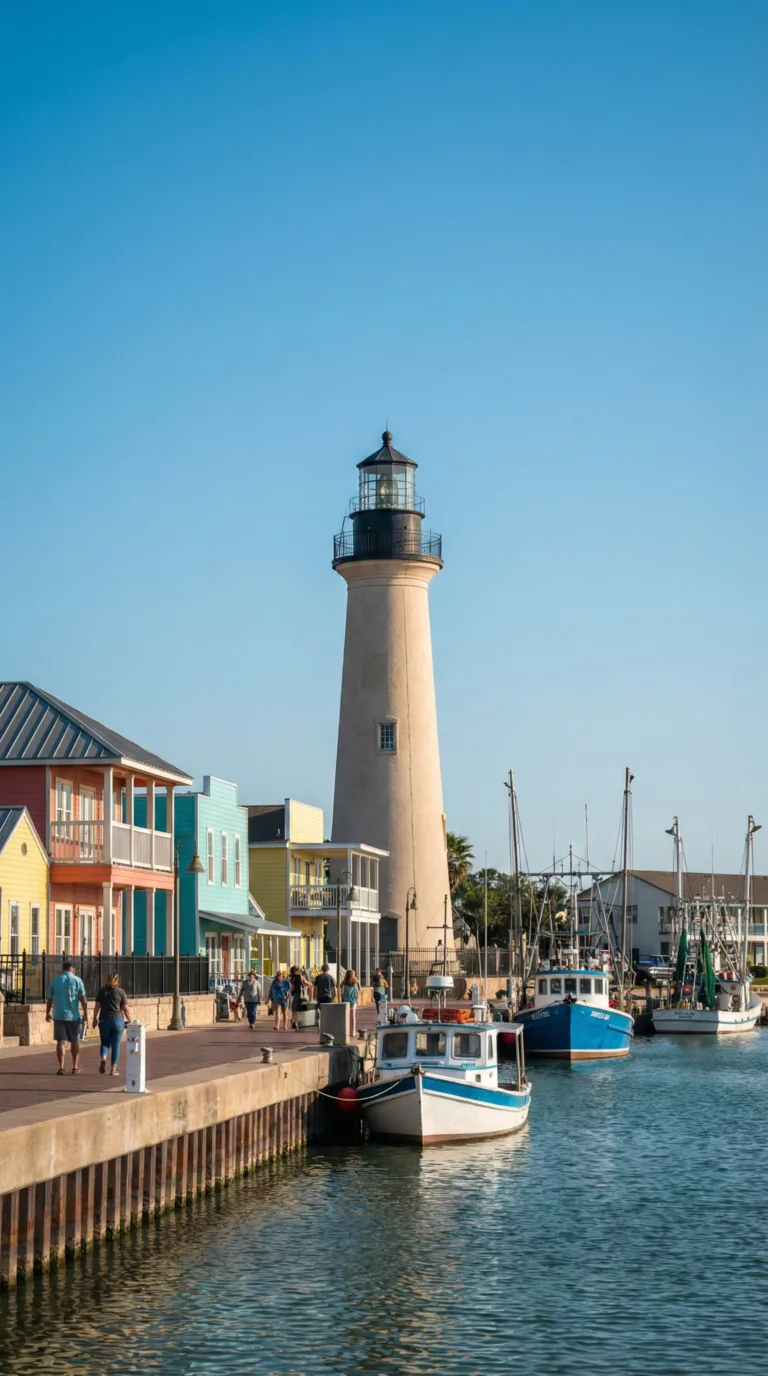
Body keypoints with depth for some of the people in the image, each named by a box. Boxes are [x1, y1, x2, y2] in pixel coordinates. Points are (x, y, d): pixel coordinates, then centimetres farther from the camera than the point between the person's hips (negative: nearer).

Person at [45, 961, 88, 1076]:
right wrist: (85, 1014, -2)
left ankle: (61, 1067, -11)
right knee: (74, 1041, 14)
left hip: (58, 1016, 1)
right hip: (73, 1016, 0)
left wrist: (47, 1013, 20)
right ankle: (75, 1067, 21)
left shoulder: (55, 981, 3)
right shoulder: (77, 980, -3)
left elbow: (49, 999, 7)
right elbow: (83, 999, -7)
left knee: (61, 1041, 0)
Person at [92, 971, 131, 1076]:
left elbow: (97, 1007, 4)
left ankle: (103, 1059, -13)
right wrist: (129, 1020, 8)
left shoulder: (102, 991, 2)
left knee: (105, 1043, 15)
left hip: (104, 1020, 1)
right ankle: (114, 1069, 4)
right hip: (118, 1020, -1)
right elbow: (125, 1009, -3)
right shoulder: (120, 992, -3)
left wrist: (95, 1018, 17)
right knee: (116, 1045, 6)